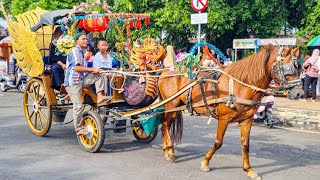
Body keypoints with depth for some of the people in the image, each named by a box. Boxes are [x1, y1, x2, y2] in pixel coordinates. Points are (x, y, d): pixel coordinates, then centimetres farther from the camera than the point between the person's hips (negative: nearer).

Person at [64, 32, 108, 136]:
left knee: (98, 76, -9)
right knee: (78, 106, -11)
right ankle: (78, 129, -3)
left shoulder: (82, 52, 18)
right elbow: (76, 68, -21)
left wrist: (93, 71, 9)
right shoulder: (75, 51, -10)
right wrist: (92, 69, -21)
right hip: (73, 82, -8)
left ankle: (99, 96, -15)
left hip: (82, 80, 8)